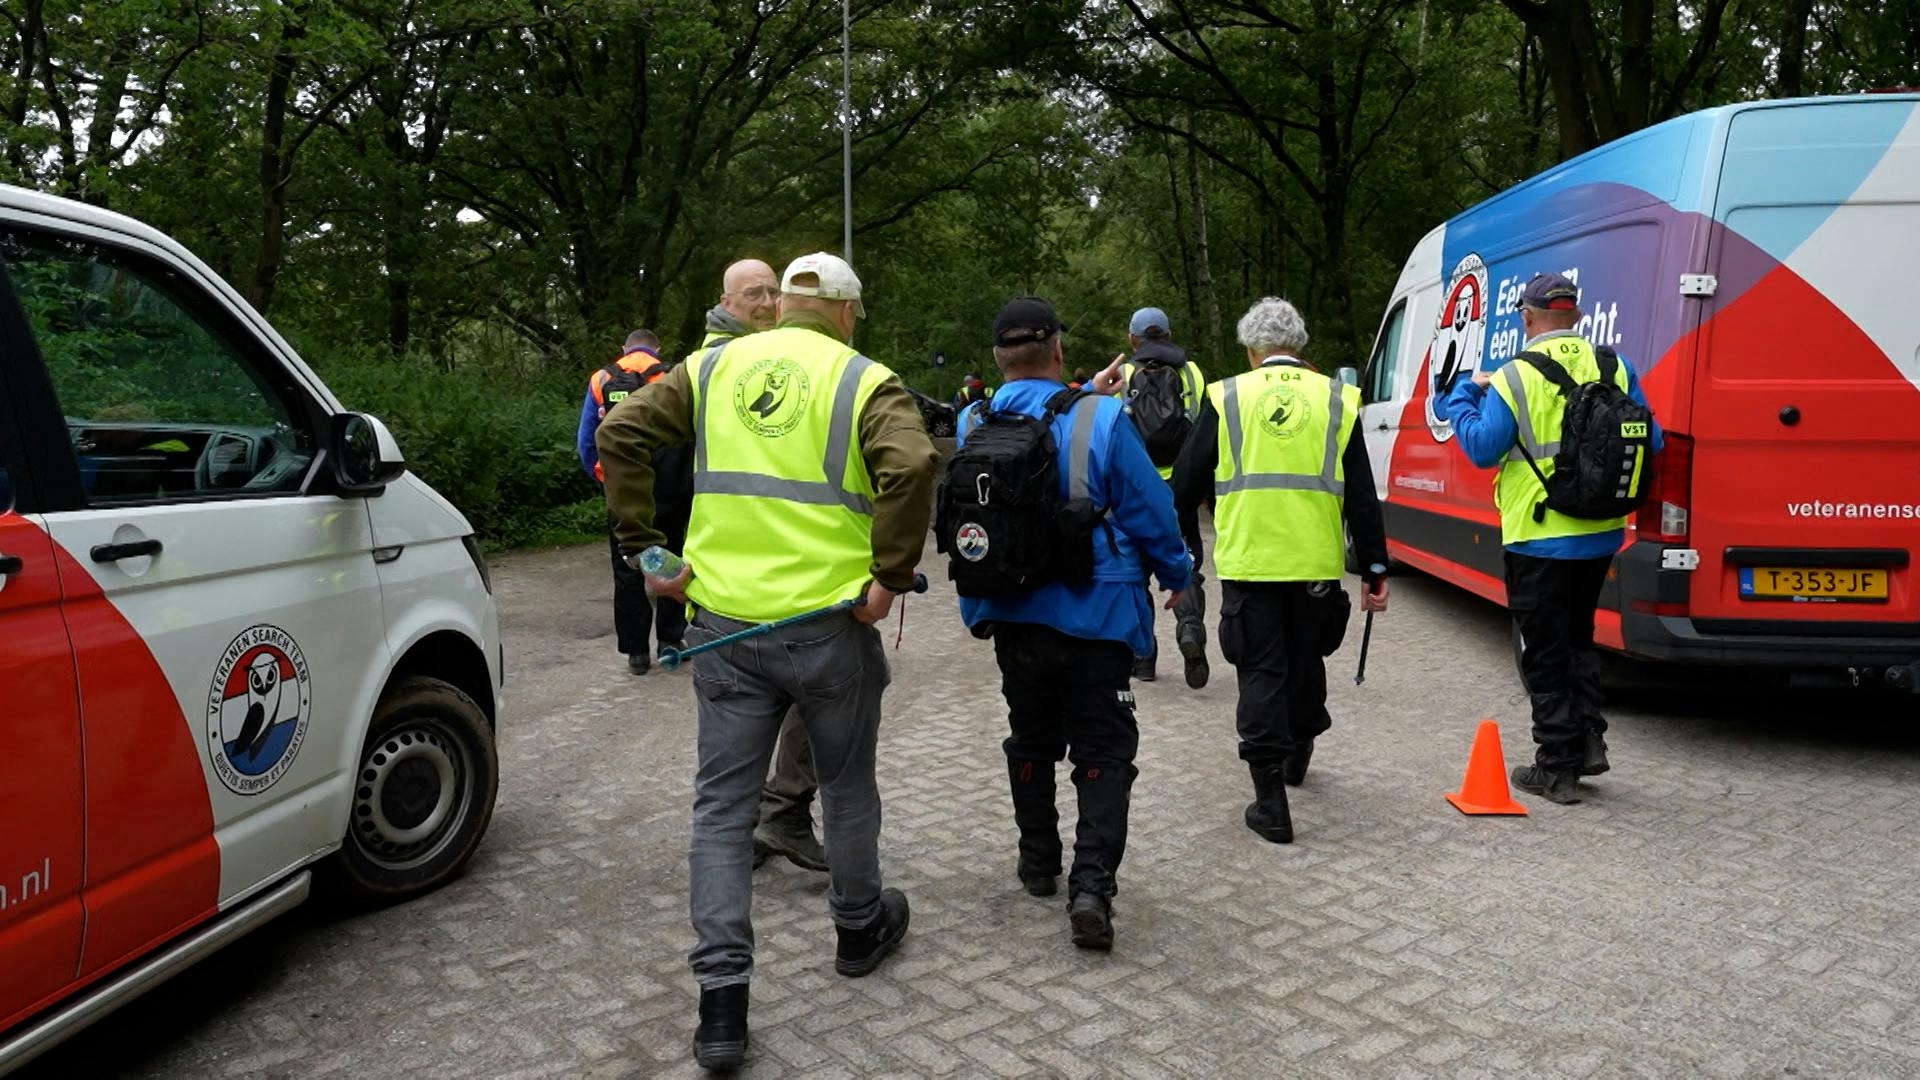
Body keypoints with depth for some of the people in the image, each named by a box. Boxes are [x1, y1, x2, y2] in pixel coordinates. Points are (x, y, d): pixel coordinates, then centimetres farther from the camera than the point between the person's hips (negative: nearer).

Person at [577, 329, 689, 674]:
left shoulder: (600, 381, 4)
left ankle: (635, 651, 13)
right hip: (668, 494, -1)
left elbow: (585, 445, 3)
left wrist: (602, 478, 14)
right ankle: (670, 639, 18)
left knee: (627, 573, 11)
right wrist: (688, 484, 2)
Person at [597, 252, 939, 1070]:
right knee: (847, 787, 19)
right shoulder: (862, 381, -2)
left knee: (721, 803, 9)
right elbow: (912, 466, -20)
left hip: (725, 619, 2)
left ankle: (721, 997, 6)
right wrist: (891, 575, -13)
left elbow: (620, 434, 0)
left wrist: (643, 547, 1)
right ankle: (860, 928, 39)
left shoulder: (713, 368, 8)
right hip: (829, 621, -2)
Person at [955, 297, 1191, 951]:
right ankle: (1091, 884, -7)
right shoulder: (1100, 419, -15)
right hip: (1095, 615, -4)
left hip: (1013, 615, 4)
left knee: (1031, 739, 21)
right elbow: (1150, 511, -10)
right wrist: (1176, 577, 8)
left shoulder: (972, 425, -2)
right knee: (1102, 751, 4)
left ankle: (1038, 863, 31)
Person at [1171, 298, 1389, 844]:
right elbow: (1362, 497, 4)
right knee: (1306, 662, 22)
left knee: (1261, 673, 3)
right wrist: (1374, 570, 9)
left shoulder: (1226, 397, 0)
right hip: (1316, 564, 2)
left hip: (1248, 563, -2)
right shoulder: (1336, 400, 4)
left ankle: (1271, 803, 1)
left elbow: (1187, 484, 1)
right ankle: (1297, 756, 44)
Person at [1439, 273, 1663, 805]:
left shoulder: (1514, 377, -13)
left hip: (1539, 538, -5)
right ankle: (1589, 739, 20)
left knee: (1545, 653, 5)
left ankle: (1558, 766, 10)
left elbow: (1481, 448, -10)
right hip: (1600, 535, 6)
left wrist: (1466, 394, 4)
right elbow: (1650, 441, 6)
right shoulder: (1614, 368, 3)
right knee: (1577, 637, 24)